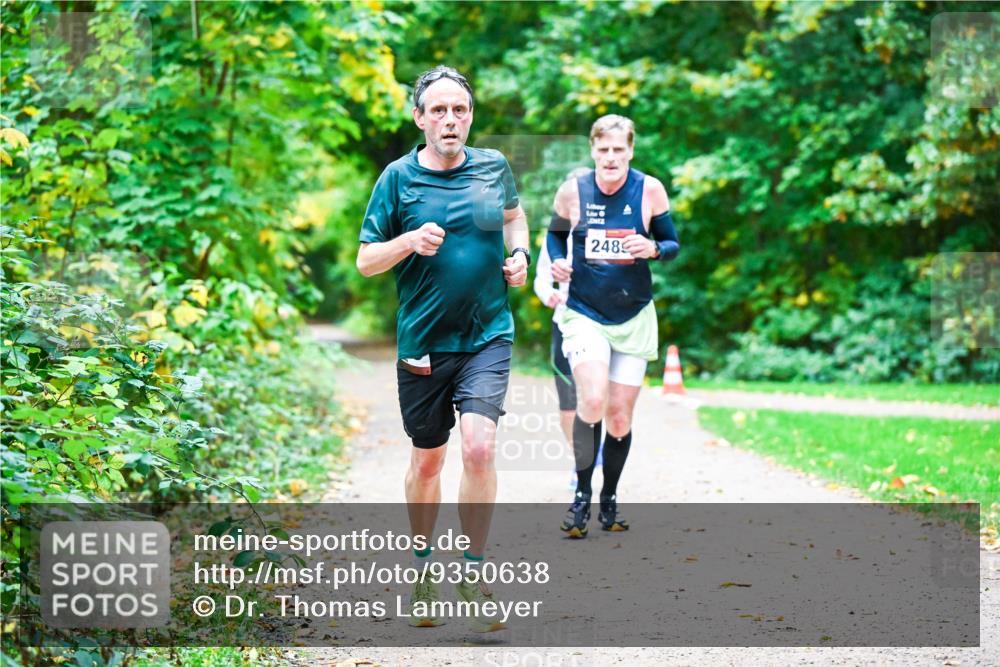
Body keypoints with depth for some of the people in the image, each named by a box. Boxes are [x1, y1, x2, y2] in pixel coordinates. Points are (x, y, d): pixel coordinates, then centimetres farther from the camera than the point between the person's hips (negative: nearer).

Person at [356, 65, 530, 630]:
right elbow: (366, 261, -1)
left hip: (488, 335, 0)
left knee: (479, 446, -17)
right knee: (427, 459, 11)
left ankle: (474, 574, -3)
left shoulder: (494, 166, 3)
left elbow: (514, 213, 25)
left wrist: (520, 254, 6)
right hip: (423, 342, 0)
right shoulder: (399, 177, -4)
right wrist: (410, 241, -19)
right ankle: (423, 567, 33)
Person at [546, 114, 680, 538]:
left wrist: (652, 249, -18)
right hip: (584, 314, -1)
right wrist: (556, 262, -8)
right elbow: (555, 233, 13)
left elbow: (673, 244, 4)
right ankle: (582, 495, -4)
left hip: (634, 317, 1)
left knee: (620, 417, 5)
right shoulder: (573, 191, -5)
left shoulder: (649, 189, -6)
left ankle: (610, 499, 27)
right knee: (593, 400, -22)